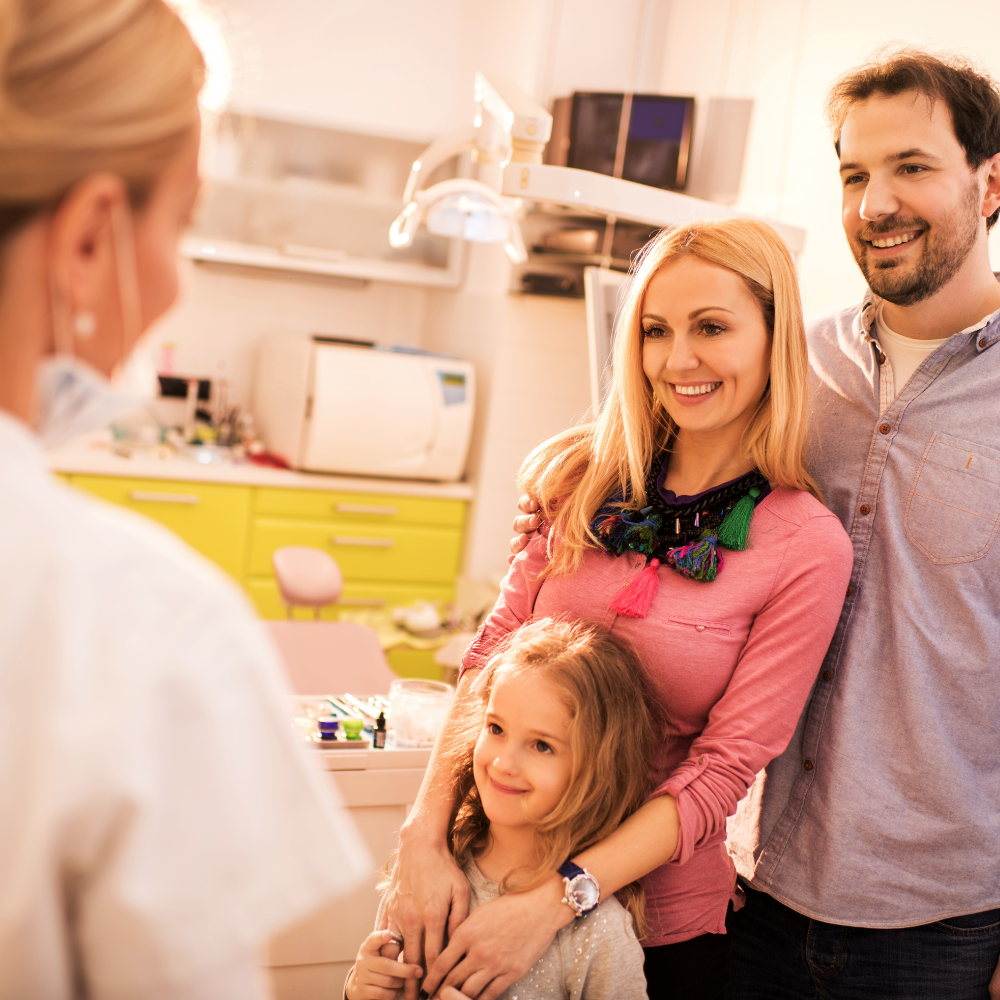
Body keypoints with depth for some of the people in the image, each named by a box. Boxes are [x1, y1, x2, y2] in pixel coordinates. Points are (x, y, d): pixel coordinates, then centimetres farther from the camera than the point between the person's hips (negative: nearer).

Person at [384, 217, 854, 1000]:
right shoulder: (582, 480, -4)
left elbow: (723, 768, -15)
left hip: (661, 926, -3)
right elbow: (492, 657, -3)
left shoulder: (810, 548, -15)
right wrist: (425, 834, -14)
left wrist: (555, 902, -21)